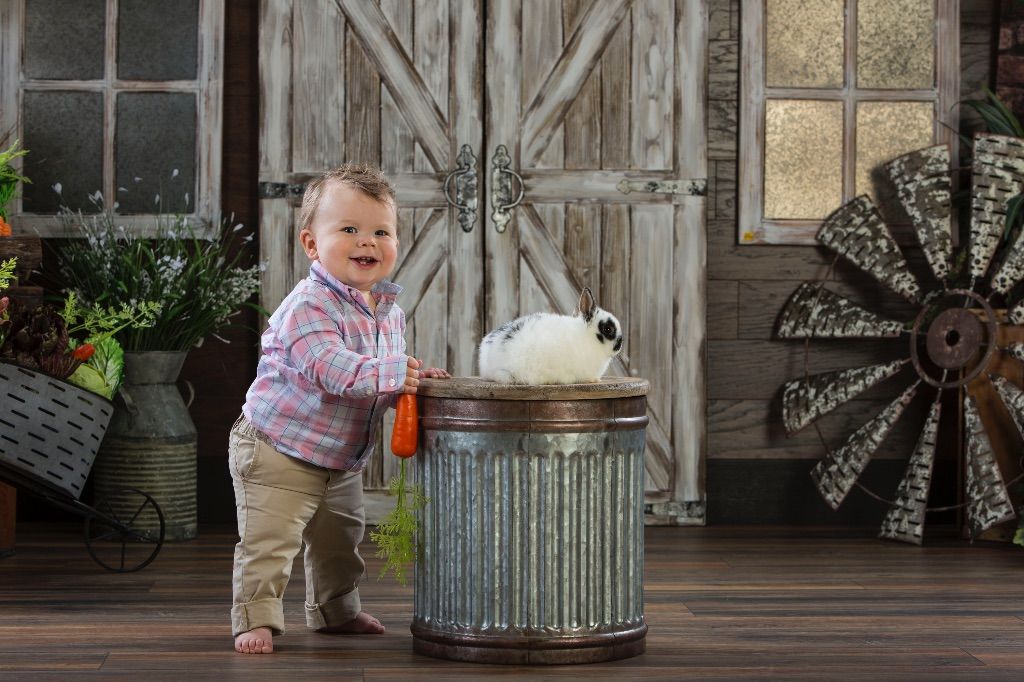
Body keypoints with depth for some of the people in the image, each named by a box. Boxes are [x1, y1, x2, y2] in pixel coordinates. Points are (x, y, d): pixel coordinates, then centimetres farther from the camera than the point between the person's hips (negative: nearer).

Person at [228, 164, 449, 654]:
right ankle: (255, 618, 1)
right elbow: (333, 369, -37)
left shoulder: (390, 311, 3)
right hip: (278, 450, -8)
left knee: (338, 541, 23)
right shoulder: (309, 306, -25)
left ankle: (335, 610, 40)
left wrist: (417, 380, -7)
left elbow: (387, 381, 14)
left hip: (341, 460, 8)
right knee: (268, 541, -10)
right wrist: (394, 374, -39)